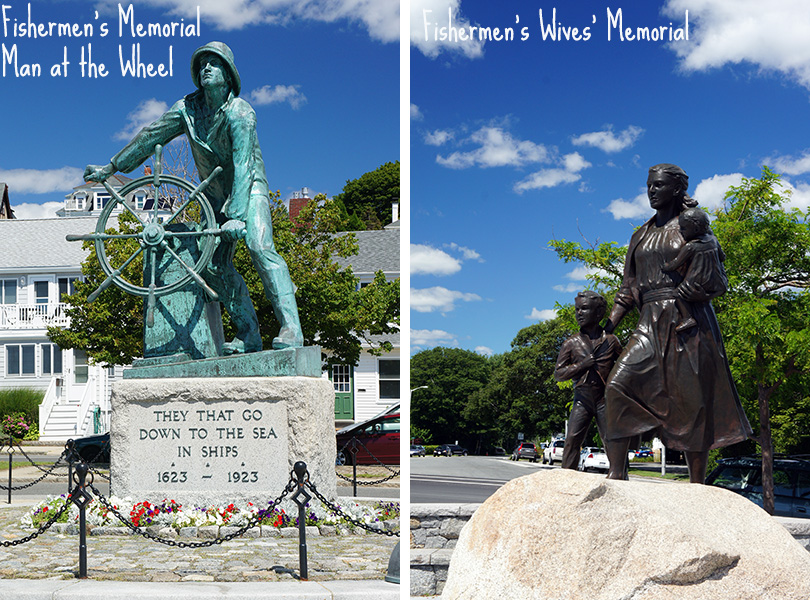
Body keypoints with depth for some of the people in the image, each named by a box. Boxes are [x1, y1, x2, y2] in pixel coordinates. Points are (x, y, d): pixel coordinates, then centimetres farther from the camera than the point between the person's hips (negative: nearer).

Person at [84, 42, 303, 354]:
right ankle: (248, 335, -4)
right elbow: (150, 136, 8)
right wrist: (111, 167, 13)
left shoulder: (240, 112, -20)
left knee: (259, 247, -28)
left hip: (249, 189, -6)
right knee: (214, 264, -7)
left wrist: (237, 215, -37)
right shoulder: (188, 108, -3)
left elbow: (243, 166, -28)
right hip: (216, 196, 6)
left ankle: (291, 330, -35)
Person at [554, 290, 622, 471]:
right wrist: (581, 365, -10)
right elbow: (558, 373, 4)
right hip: (582, 399, 1)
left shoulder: (611, 340, 6)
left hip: (605, 399, -1)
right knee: (572, 441, -8)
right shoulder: (571, 343, 6)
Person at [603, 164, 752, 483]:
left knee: (692, 403, -2)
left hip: (689, 324, -5)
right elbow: (628, 287, 17)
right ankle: (617, 472, -13)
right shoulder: (641, 236, 17)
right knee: (617, 385, -13)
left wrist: (691, 291, -21)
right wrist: (609, 326, 6)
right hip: (651, 324, 5)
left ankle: (697, 486, 7)